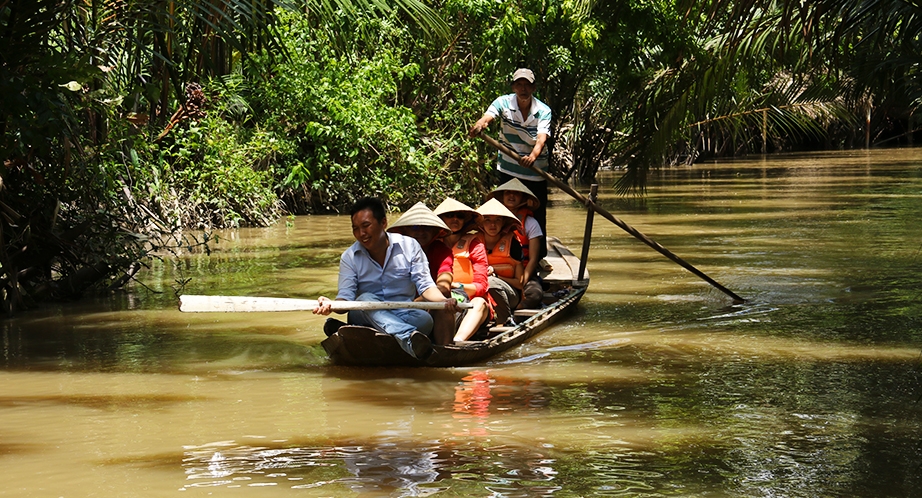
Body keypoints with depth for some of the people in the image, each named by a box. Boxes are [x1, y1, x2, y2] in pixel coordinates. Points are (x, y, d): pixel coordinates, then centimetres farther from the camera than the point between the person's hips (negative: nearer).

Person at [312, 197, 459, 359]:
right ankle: (409, 338, -63)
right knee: (366, 299, -37)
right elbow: (346, 297, -8)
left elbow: (425, 285, -4)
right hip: (365, 315, -1)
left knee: (424, 319, -33)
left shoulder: (409, 246, 1)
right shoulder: (349, 257, 2)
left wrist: (444, 301, -26)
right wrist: (331, 305, -32)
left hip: (404, 316, 1)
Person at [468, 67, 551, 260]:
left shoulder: (543, 111, -10)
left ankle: (539, 257, 20)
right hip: (509, 170, 0)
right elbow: (488, 116, -29)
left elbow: (542, 138, -26)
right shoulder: (503, 103, -9)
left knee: (538, 215, 5)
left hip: (536, 172, 0)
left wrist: (533, 156, -48)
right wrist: (480, 125, -55)